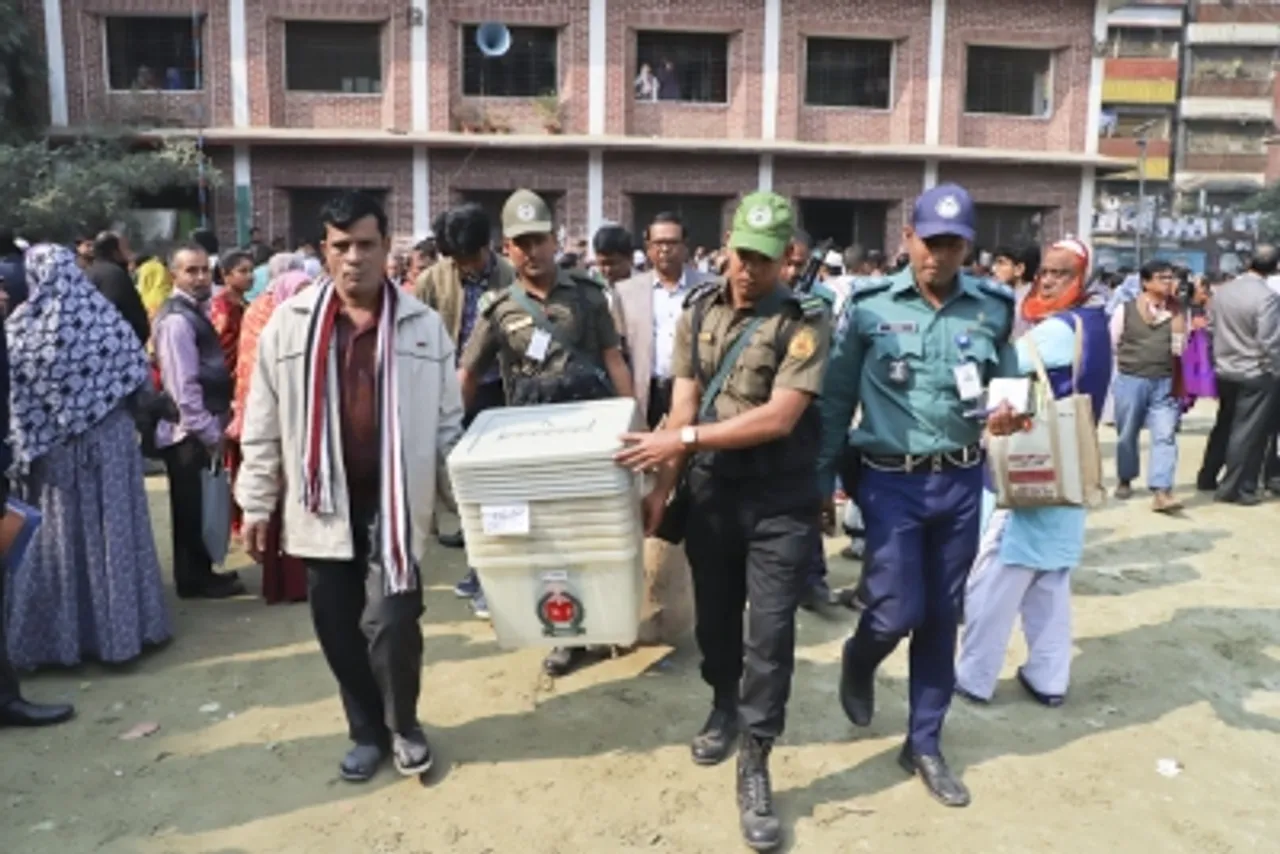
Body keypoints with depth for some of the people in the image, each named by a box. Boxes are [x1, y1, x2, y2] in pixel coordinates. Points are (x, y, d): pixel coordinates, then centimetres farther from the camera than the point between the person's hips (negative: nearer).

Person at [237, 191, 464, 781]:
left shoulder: (423, 326, 0)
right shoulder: (289, 323, 0)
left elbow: (448, 422, 5)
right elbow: (263, 425, 4)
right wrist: (256, 504, 4)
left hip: (394, 501, -1)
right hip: (323, 502, 2)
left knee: (391, 625, -4)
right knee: (338, 629, 11)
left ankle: (403, 725, 24)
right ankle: (367, 730, 33)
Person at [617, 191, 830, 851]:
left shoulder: (806, 321, -11)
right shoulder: (699, 312, 2)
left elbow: (779, 418, -20)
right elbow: (682, 407, 1)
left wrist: (684, 439, -23)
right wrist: (661, 486, -7)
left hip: (779, 500, -3)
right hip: (710, 493, 4)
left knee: (771, 629, 0)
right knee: (714, 613, 18)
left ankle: (754, 768, 14)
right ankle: (724, 708, 44)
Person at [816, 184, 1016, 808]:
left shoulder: (995, 307, 1)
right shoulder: (869, 305, -5)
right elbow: (836, 398, -1)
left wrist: (1007, 413, -10)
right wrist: (822, 479, -2)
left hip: (961, 481, 3)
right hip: (891, 480, -3)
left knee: (942, 617, 11)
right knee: (896, 612, -6)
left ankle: (924, 744, 29)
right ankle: (859, 660, 33)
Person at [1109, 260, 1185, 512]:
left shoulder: (1175, 312, 5)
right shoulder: (1125, 310, -4)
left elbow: (1179, 349, 0)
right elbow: (1111, 345, 3)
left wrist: (1177, 317, -10)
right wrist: (1129, 362, 4)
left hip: (1163, 383, 2)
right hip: (1130, 381, -2)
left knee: (1165, 436, -9)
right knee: (1127, 435, 11)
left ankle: (1161, 493, -13)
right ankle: (1125, 480, 32)